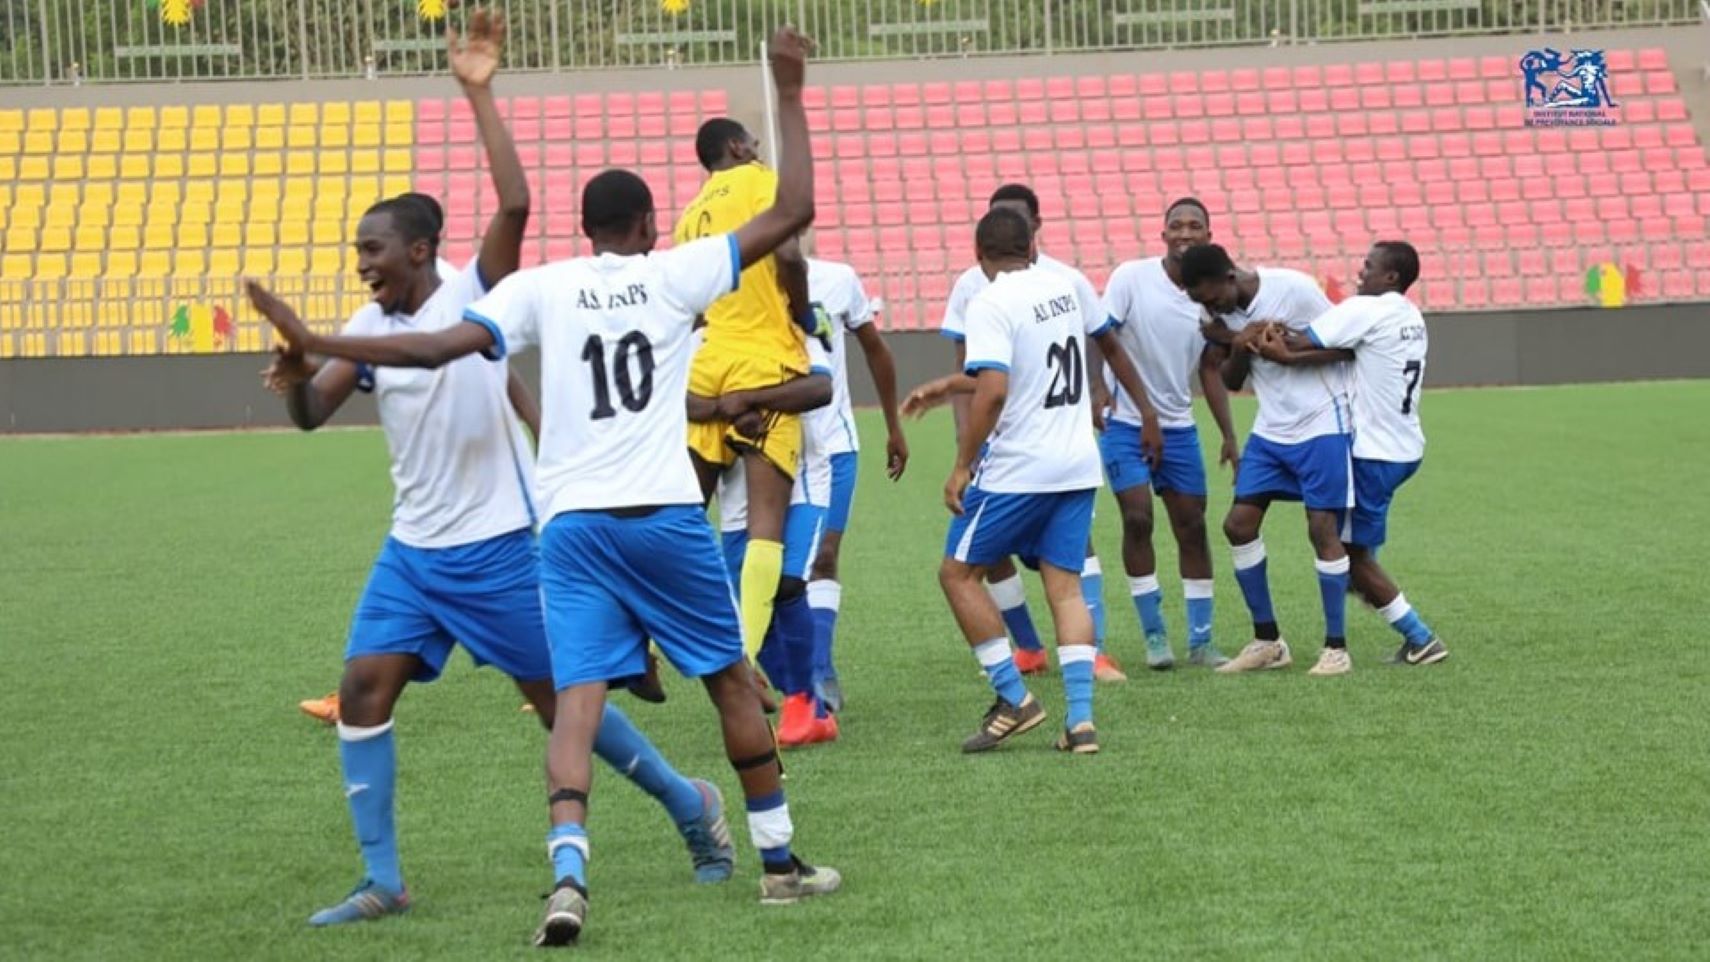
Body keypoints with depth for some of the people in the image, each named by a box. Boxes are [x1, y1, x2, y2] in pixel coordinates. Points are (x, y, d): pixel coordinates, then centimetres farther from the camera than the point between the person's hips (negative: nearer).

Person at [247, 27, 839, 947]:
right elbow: (792, 212, 1)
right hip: (666, 516, -1)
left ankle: (568, 877, -23)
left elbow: (437, 347, -8)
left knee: (577, 699, -3)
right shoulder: (673, 273, 1)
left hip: (571, 523, 1)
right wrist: (790, 95, 8)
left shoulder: (540, 286, 3)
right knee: (733, 679, 15)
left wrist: (314, 341, -6)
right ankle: (779, 861, 22)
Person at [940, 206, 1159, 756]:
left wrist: (962, 465, -17)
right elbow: (1109, 341, 27)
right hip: (1078, 464, 7)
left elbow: (992, 390, -24)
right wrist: (1141, 401, 45)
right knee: (1065, 586, 7)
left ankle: (1013, 700, 2)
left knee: (958, 572, 6)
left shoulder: (989, 304, -13)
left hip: (1016, 468, -7)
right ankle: (1081, 720, -2)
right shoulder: (1065, 285, 9)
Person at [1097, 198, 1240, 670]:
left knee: (1192, 526, 4)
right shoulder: (1132, 277, -10)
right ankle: (1154, 635, 0)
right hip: (1124, 423, -4)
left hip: (1179, 428, 4)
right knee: (1137, 518, -12)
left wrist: (1229, 436, 7)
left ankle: (1201, 640, 13)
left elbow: (1210, 370, 10)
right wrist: (1099, 388, -30)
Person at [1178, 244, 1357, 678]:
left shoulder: (1293, 288, -18)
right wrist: (1238, 349, -12)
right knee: (1238, 523, 0)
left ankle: (1336, 645, 2)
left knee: (1323, 528, -8)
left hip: (1321, 424, -6)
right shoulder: (1224, 312, 0)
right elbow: (1231, 382, 9)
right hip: (1270, 430, 6)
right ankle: (1268, 641, 11)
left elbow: (1346, 346, -13)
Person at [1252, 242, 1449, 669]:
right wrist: (1287, 355, -10)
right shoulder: (1412, 317, 11)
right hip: (1407, 447, 9)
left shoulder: (1366, 311, -14)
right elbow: (1342, 349, 1)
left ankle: (1420, 639, 0)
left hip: (1376, 453, -9)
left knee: (1355, 553, -1)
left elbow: (1303, 342, -15)